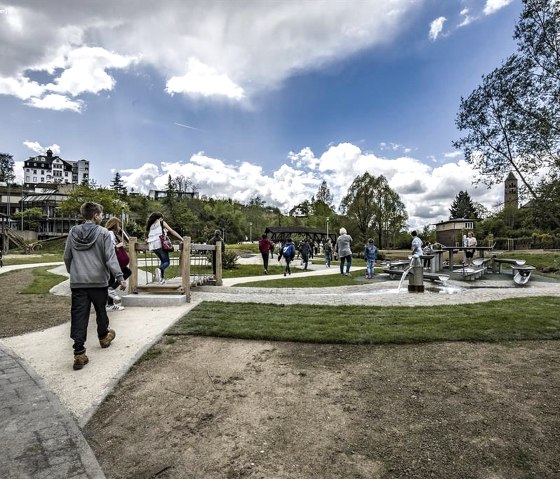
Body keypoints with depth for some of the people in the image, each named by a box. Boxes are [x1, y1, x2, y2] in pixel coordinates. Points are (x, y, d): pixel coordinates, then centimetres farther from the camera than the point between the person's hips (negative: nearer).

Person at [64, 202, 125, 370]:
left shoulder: (73, 232, 5)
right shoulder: (103, 232, -8)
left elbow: (67, 257, 12)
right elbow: (110, 257, -14)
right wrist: (119, 276, -12)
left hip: (77, 282, 3)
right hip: (98, 280, -3)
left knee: (79, 316, 3)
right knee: (101, 310, 18)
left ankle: (79, 354, 0)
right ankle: (104, 337, 39)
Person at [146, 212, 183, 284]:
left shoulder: (150, 226, 27)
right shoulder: (161, 222, 14)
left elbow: (149, 236, 19)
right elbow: (172, 231, 8)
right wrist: (182, 239, 6)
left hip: (152, 246, 5)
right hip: (160, 243, -5)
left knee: (163, 261, 20)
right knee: (167, 262, 0)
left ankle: (162, 278, 8)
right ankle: (159, 269, -32)